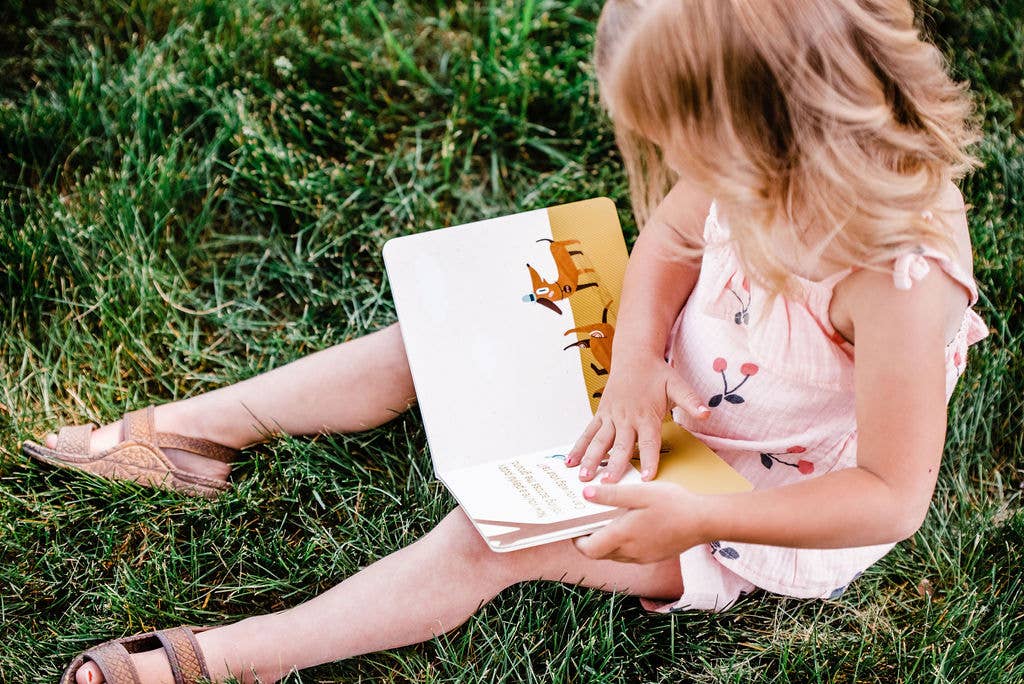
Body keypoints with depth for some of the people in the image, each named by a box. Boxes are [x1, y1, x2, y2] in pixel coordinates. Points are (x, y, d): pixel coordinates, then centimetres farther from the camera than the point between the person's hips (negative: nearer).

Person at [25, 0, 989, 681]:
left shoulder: (900, 279, -39)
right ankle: (200, 425, 9)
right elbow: (669, 238, -1)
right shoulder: (776, 160, -20)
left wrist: (696, 520, -32)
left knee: (498, 538, -19)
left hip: (763, 502, -6)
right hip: (673, 390, 7)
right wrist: (636, 359, -19)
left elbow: (893, 498, -30)